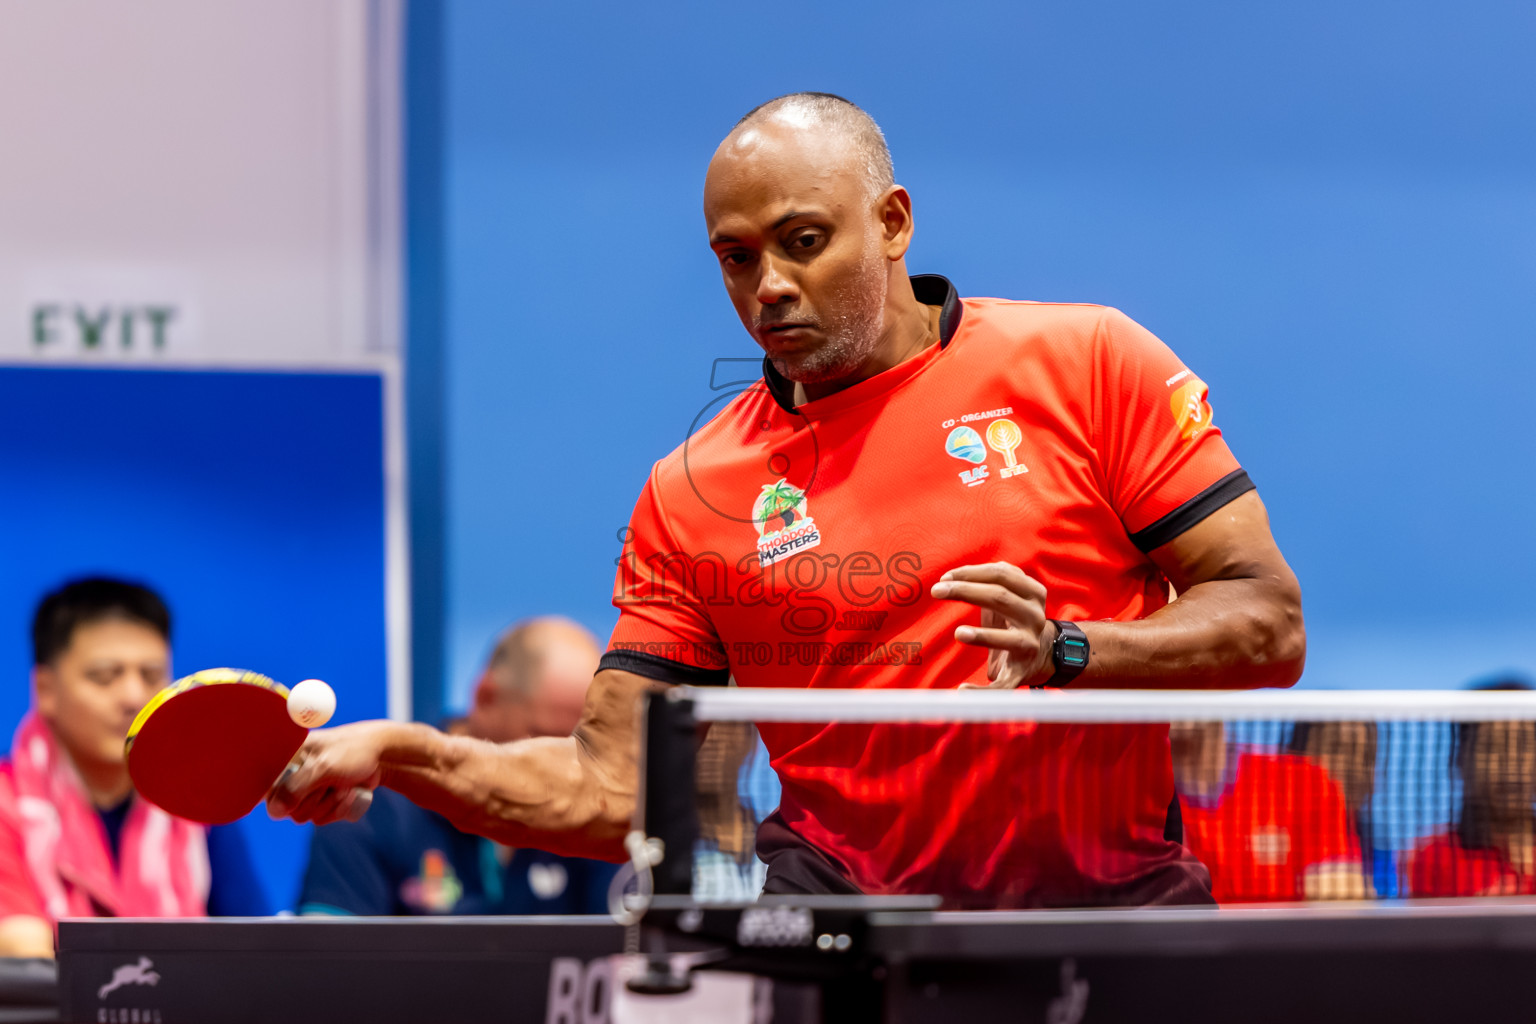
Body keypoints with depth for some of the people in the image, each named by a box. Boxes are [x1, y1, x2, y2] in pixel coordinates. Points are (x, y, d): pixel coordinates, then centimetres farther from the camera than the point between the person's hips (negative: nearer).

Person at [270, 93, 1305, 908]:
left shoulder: (1087, 362, 1)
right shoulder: (690, 494, 6)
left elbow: (1270, 624, -1)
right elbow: (612, 793, 5)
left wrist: (1067, 651, -17)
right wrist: (405, 756, -10)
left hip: (1117, 903, 0)